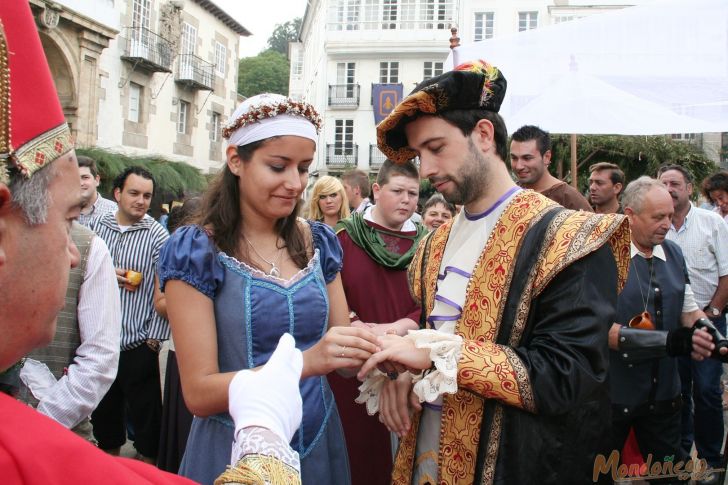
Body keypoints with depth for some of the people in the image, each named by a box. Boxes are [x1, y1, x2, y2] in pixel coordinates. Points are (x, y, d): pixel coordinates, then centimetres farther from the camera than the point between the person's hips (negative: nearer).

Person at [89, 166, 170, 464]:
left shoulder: (158, 236, -5)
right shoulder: (97, 226, 5)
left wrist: (154, 338, -10)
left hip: (138, 345, -4)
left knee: (146, 417, 6)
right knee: (103, 412, 19)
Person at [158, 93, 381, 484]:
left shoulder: (319, 242, -1)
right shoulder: (195, 250, -15)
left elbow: (338, 348, 4)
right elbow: (198, 393, -17)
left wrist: (377, 348, -19)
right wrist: (305, 362, -30)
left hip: (318, 444, 5)